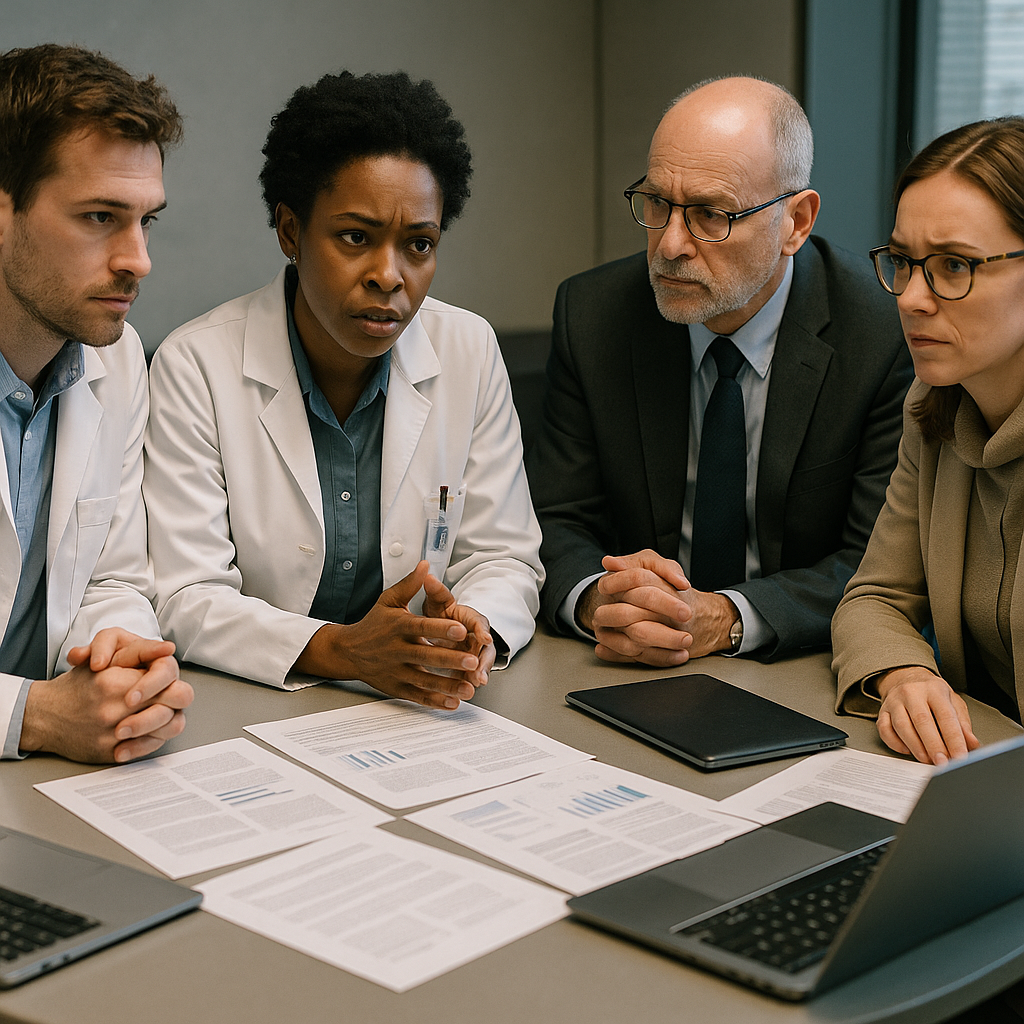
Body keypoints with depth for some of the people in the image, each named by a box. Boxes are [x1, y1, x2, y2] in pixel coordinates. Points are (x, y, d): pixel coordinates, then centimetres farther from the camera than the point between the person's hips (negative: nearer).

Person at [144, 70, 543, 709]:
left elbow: (503, 559, 4)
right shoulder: (196, 367, -8)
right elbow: (186, 600, -11)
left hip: (423, 706, 4)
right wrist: (340, 650, -27)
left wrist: (474, 631, -19)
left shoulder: (470, 352, 1)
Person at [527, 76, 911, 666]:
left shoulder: (887, 334, -11)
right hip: (633, 677, 2)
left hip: (806, 678, -2)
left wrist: (723, 619, -27)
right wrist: (596, 598, -23)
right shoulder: (591, 313, -3)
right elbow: (559, 522, 0)